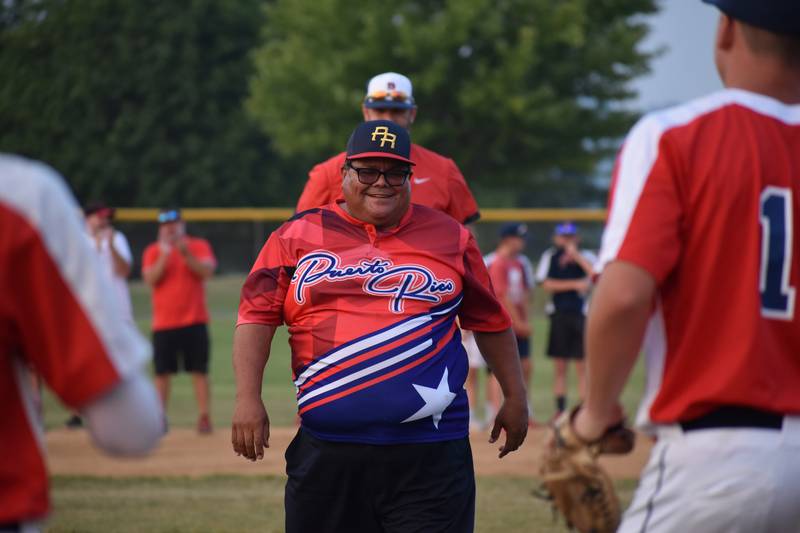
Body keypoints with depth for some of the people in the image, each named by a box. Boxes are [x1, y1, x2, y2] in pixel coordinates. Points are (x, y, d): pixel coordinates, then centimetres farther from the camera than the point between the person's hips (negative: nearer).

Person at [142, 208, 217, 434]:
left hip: (194, 322, -1)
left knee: (199, 371, -3)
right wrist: (164, 256, -18)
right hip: (163, 324, 1)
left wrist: (186, 255, -22)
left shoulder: (199, 246, 5)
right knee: (162, 372, 1)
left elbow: (207, 270, -11)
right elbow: (150, 279, -7)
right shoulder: (153, 251, 7)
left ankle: (204, 417, -1)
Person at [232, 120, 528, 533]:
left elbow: (490, 321, 17)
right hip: (325, 449, 1)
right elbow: (257, 316, 3)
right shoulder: (298, 236, 8)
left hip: (429, 452, -1)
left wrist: (514, 398, 17)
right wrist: (247, 399, -7)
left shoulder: (450, 238, 10)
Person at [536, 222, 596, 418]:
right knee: (560, 366, 3)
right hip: (559, 315, 1)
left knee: (582, 366, -2)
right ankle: (560, 410, 7)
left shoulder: (586, 257, 5)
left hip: (581, 315, -1)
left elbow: (596, 274, -15)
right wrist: (575, 284, -9)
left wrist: (576, 256, -15)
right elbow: (547, 285, -3)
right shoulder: (550, 256, 8)